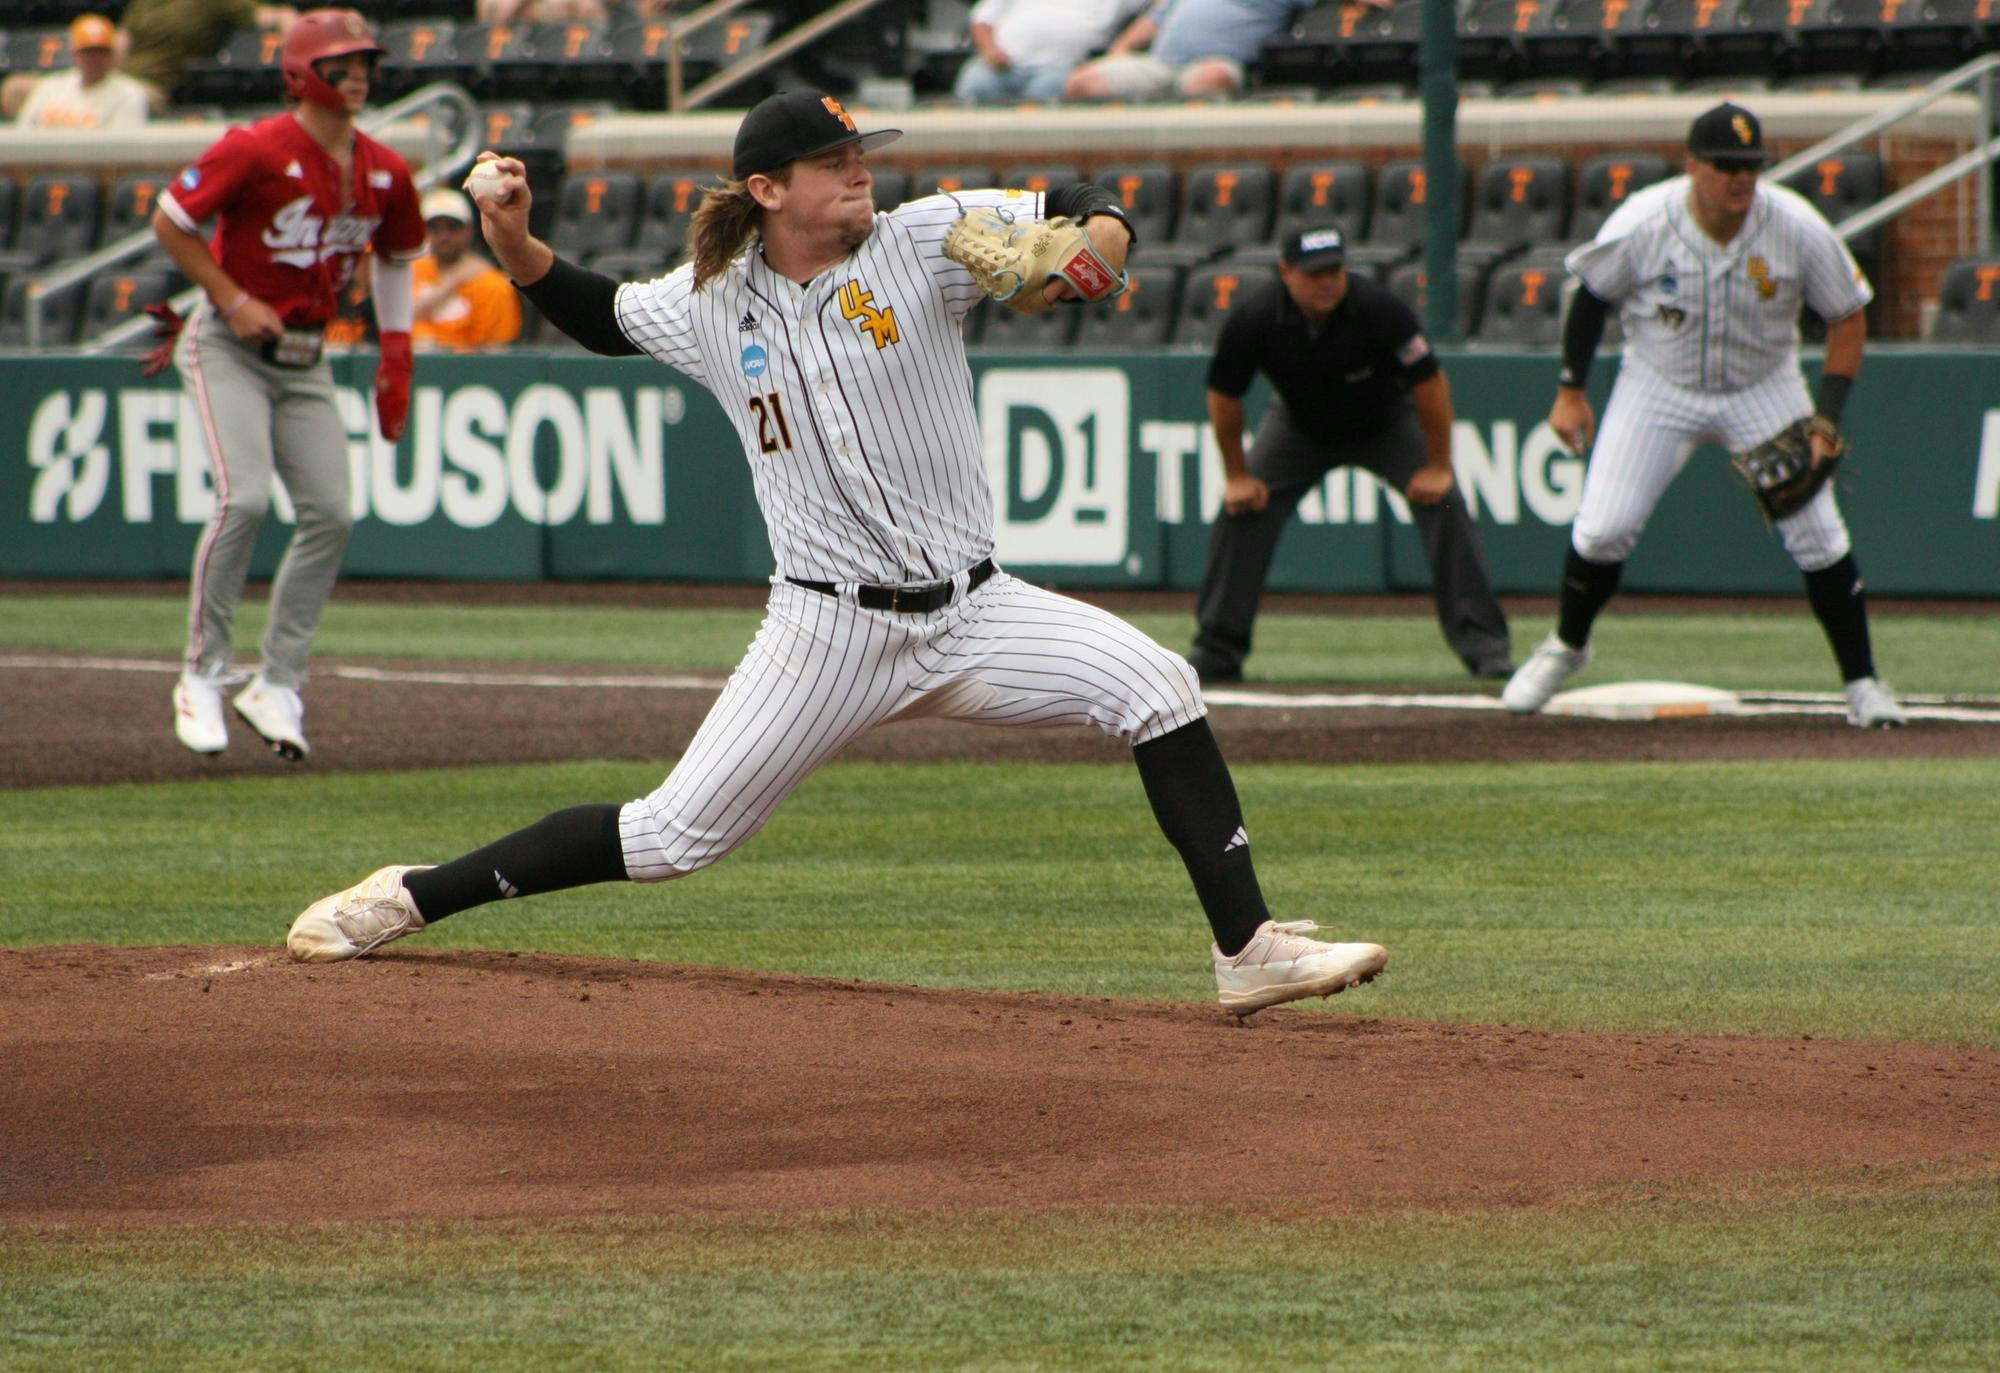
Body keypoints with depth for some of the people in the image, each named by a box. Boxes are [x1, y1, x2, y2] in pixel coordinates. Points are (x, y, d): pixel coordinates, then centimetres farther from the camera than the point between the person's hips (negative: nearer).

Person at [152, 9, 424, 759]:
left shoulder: (384, 173, 2)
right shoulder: (257, 151, -16)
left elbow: (395, 259, 19)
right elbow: (170, 221, -9)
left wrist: (396, 356, 11)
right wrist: (234, 302, -14)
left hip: (306, 359, 6)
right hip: (229, 349, -6)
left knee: (330, 514, -5)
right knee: (244, 497, -21)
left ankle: (277, 686, 5)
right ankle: (202, 674, -7)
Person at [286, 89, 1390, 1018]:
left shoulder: (921, 243, -4)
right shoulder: (711, 307, 2)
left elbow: (1088, 211, -5)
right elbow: (600, 317, 21)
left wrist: (1090, 249, -28)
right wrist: (510, 236, 4)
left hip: (972, 614, 1)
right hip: (828, 632, -1)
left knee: (1152, 685, -20)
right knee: (678, 833, -3)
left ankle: (1248, 951, -16)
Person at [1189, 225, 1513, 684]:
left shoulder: (1377, 309, -35)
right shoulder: (1254, 318, -29)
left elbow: (1430, 382, -24)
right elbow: (1224, 396, -13)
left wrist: (1438, 466, -20)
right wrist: (1236, 475, -8)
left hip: (1385, 423, -2)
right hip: (1300, 428, 2)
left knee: (1442, 504, -19)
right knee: (1242, 508, -11)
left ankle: (1482, 642, -13)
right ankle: (1216, 649, 1)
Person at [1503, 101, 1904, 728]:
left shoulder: (1799, 229, -22)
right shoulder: (1640, 225, -24)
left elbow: (1848, 317, -8)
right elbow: (1592, 296, -4)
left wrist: (1826, 418, -14)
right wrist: (1570, 390, -2)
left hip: (1764, 388, 0)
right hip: (1659, 386, 0)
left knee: (1818, 535, -8)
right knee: (1602, 529, -7)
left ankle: (1863, 682, 7)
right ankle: (1566, 647, 22)